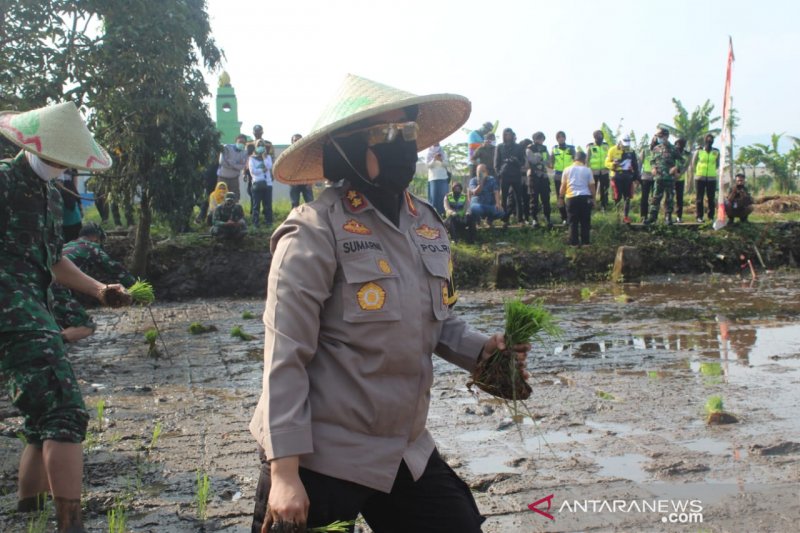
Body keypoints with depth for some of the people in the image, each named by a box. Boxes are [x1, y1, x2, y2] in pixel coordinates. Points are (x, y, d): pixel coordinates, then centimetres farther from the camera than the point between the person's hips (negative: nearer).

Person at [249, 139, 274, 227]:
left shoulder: (268, 157, 12)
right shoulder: (252, 158, 4)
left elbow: (269, 167, -8)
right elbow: (252, 171, -8)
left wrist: (264, 157, -7)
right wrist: (263, 170, -6)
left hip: (267, 183, 2)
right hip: (257, 184, -2)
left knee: (268, 204, 3)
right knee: (256, 205, -1)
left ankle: (268, 222, 10)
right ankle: (255, 223, 2)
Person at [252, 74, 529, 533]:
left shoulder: (428, 224, 5)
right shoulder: (316, 233, -15)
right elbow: (286, 357, -17)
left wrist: (481, 348, -1)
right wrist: (284, 471, -18)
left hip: (407, 454, 7)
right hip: (323, 460, -6)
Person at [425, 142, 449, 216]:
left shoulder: (443, 153, 13)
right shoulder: (428, 153, 7)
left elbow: (446, 164, 5)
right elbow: (428, 165, -1)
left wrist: (441, 160, -13)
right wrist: (434, 159, -16)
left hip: (443, 177, 2)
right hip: (433, 178, -2)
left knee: (443, 195, -4)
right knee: (434, 196, -7)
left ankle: (442, 212, -2)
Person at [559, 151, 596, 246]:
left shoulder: (567, 169, 6)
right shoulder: (587, 170, 3)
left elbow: (563, 185, 6)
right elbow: (592, 185, 2)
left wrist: (561, 197, 13)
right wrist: (593, 198, 9)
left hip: (571, 198, 0)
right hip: (585, 197, 0)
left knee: (573, 222, 5)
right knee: (585, 221, 8)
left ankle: (574, 242, 5)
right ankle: (585, 241, 9)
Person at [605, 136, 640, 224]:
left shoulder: (631, 152, 9)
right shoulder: (613, 150, -1)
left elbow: (635, 165, 15)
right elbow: (607, 163, 0)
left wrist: (636, 177, 10)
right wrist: (612, 164, -22)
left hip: (628, 177, 3)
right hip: (616, 176, -3)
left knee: (627, 198, 3)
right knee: (618, 197, -10)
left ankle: (626, 216, 10)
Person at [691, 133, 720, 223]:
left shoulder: (716, 152, 7)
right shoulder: (699, 151, 1)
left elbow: (717, 165, 17)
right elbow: (693, 163, 9)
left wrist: (712, 171, 8)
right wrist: (698, 171, 6)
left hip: (712, 178, 2)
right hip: (700, 178, -2)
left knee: (711, 198, 3)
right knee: (699, 198, 0)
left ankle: (711, 216, 9)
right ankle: (699, 217, 4)